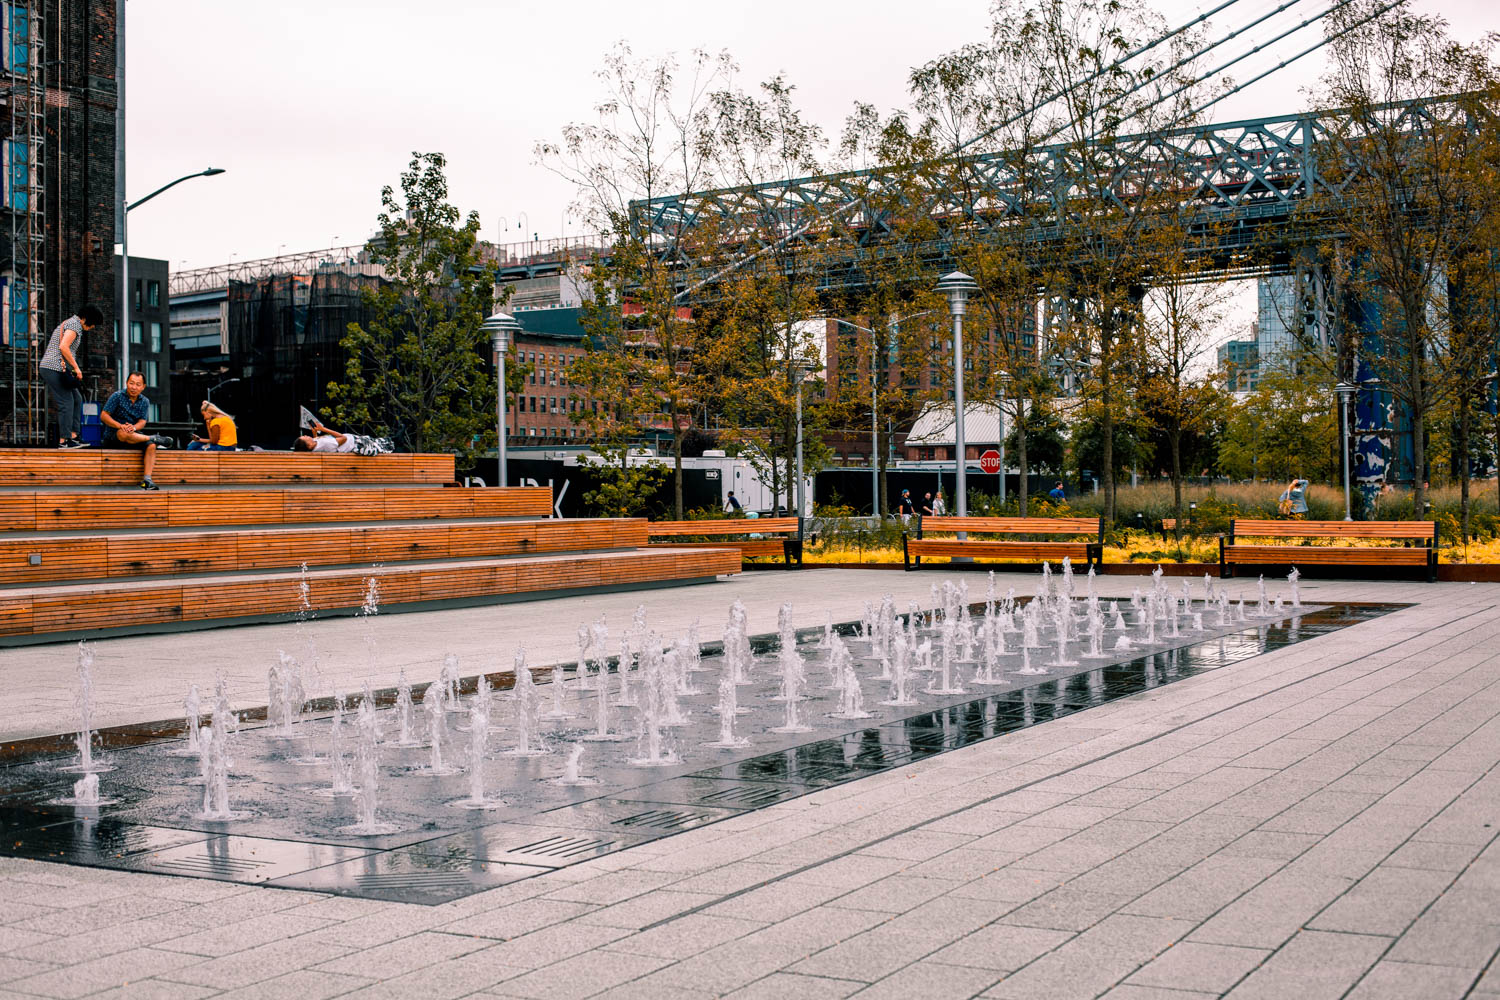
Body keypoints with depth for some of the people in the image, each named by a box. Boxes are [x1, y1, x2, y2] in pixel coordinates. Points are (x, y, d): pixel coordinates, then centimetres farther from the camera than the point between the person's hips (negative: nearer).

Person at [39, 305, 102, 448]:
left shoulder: (67, 323, 22)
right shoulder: (75, 324, -10)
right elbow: (63, 347, -23)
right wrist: (76, 367, -17)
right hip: (55, 368, -10)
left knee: (77, 399, 12)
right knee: (66, 403, -7)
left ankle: (73, 436, 11)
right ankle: (63, 440, -5)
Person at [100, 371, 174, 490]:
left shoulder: (144, 402, 8)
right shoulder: (117, 396, -4)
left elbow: (142, 422, -2)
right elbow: (103, 416, -9)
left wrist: (134, 427, -26)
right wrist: (120, 426, -24)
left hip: (135, 434, 4)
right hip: (113, 436, -4)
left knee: (151, 445, -26)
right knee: (124, 434, -40)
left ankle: (146, 479, -34)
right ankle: (154, 438, -21)